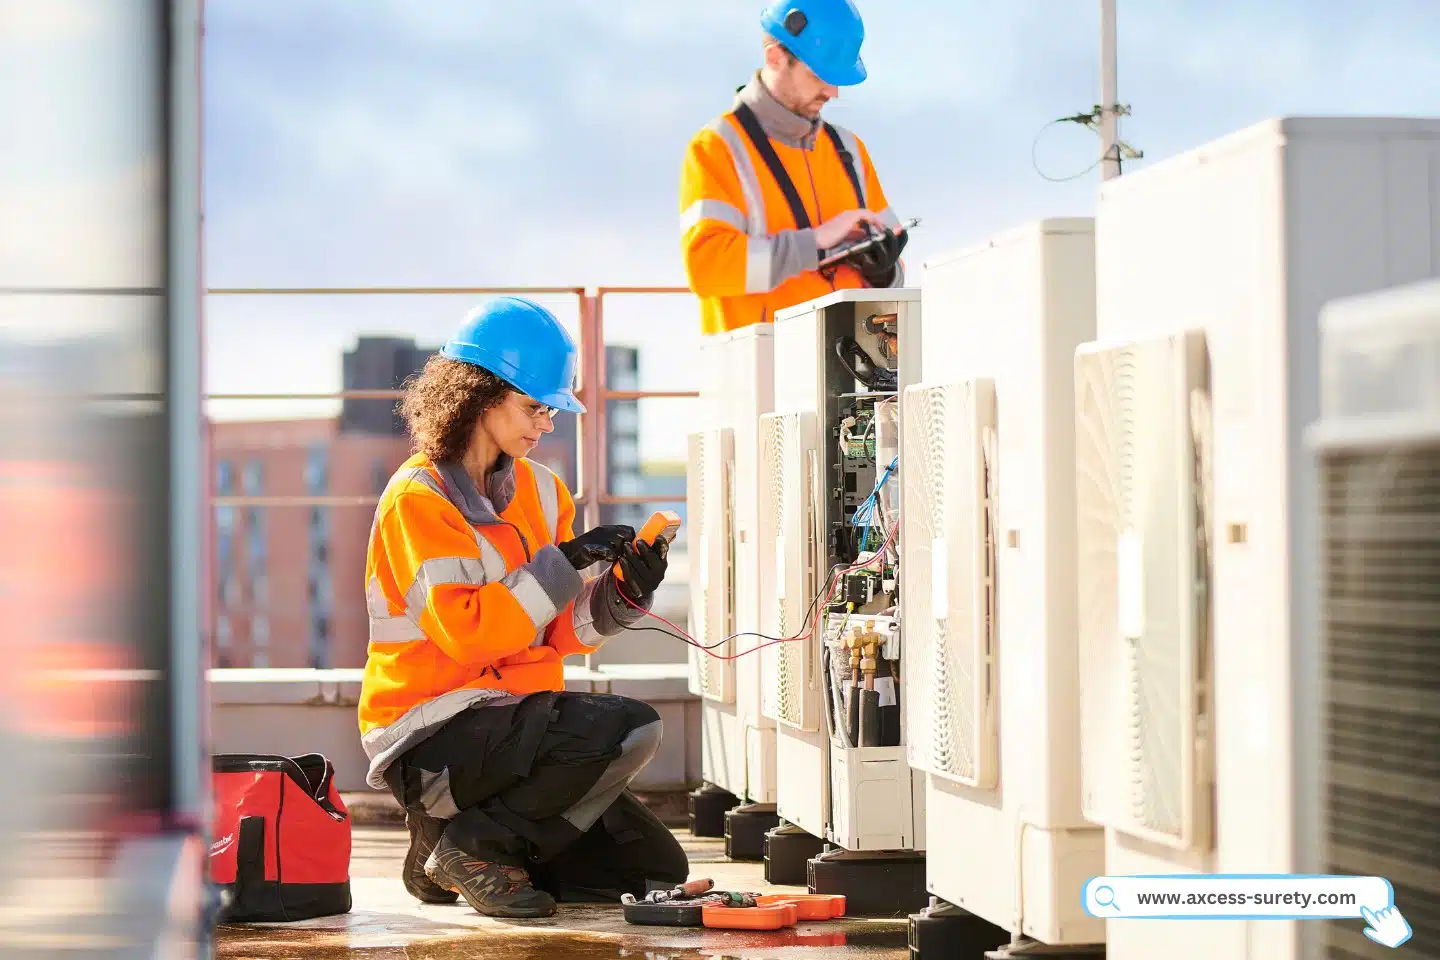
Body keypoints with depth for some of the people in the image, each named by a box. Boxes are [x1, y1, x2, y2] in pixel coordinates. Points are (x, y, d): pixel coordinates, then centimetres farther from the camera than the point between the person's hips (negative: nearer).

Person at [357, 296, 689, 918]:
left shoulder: (538, 489, 11)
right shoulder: (420, 498, -12)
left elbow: (561, 631, 9)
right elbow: (463, 630, -22)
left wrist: (624, 592, -10)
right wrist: (562, 565, -22)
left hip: (508, 719, 8)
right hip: (431, 741, -8)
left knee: (658, 870, 5)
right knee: (628, 730, -28)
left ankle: (470, 841, 12)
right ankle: (471, 844, -13)